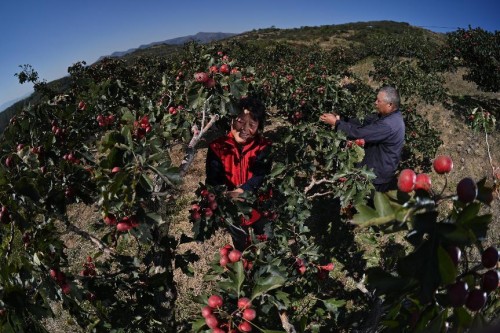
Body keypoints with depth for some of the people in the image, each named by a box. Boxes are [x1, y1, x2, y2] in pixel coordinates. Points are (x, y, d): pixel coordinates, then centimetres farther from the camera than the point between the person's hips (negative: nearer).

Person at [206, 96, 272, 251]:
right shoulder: (218, 146, -15)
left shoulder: (263, 147, -16)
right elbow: (213, 180, -18)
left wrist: (241, 191, -44)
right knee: (241, 247, 29)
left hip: (258, 208, 0)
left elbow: (261, 176, -27)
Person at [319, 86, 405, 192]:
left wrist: (336, 122, -20)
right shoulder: (391, 115, 1)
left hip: (379, 177, -9)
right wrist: (340, 119, -11)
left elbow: (359, 133, -30)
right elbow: (363, 123, 0)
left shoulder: (388, 125, -32)